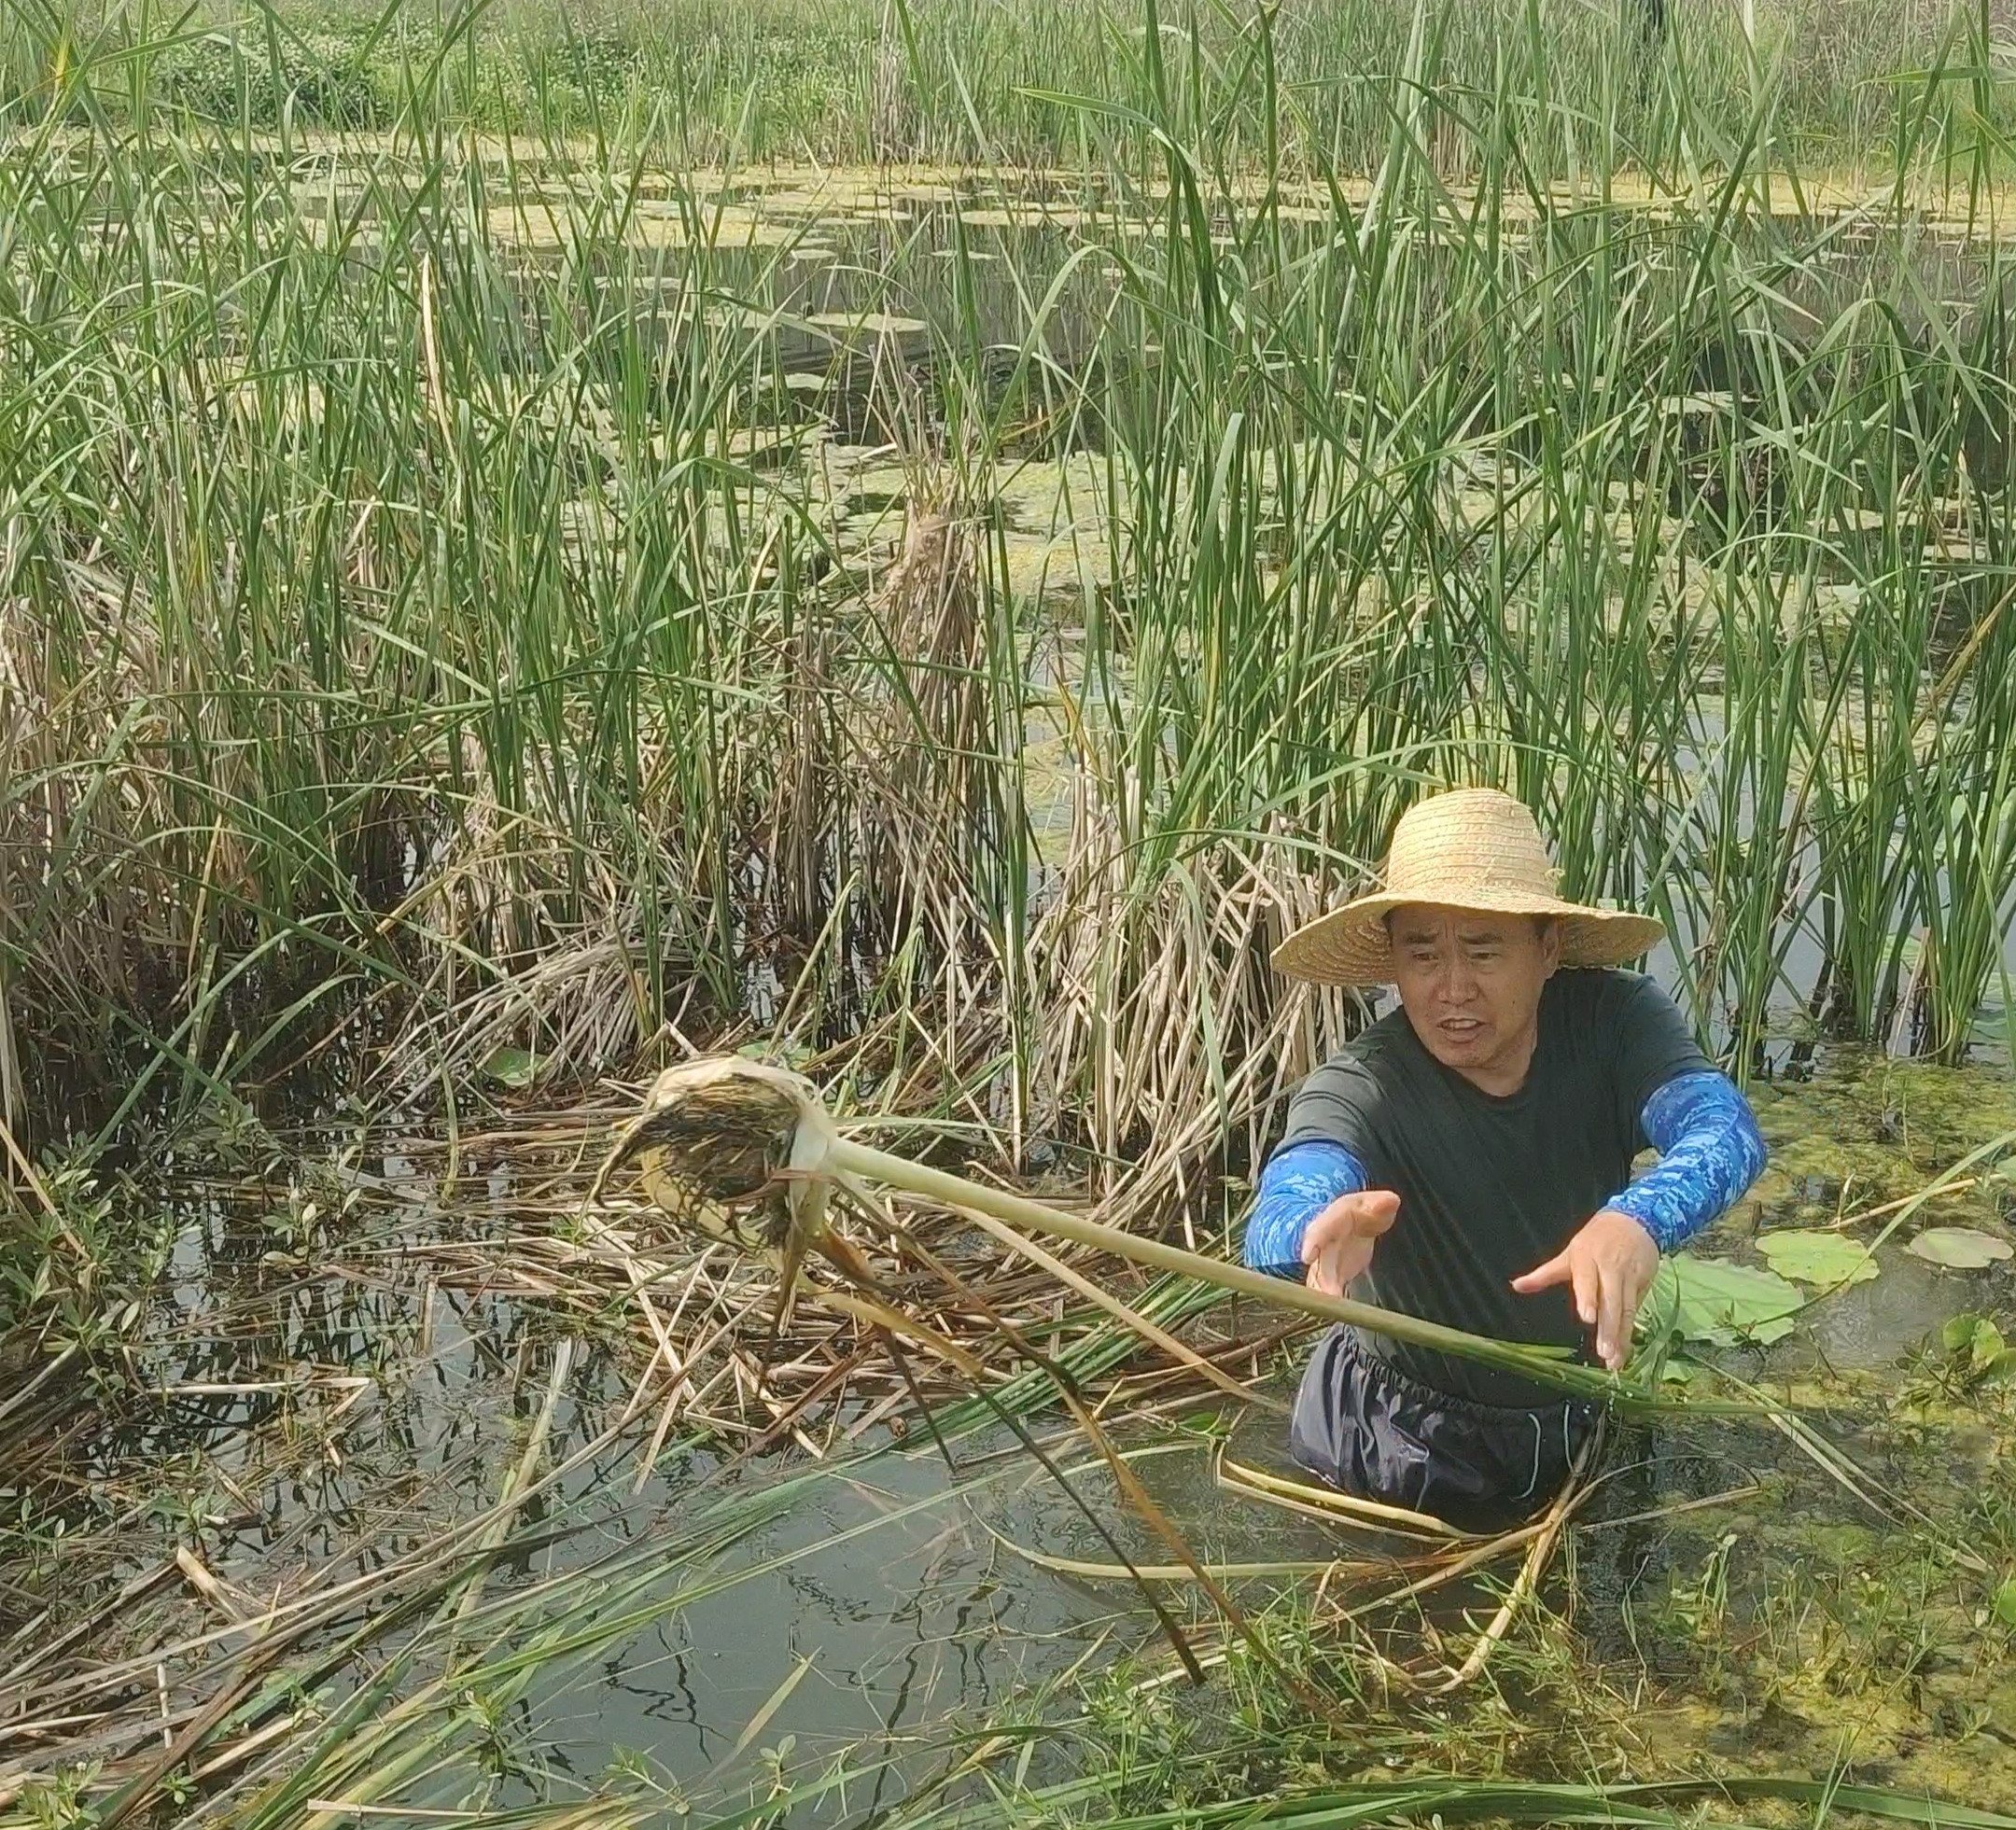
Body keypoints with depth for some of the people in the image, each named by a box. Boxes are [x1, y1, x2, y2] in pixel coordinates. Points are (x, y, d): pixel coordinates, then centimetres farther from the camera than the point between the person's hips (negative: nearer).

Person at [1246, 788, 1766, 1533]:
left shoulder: (1615, 1020, -19)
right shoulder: (1356, 1090, -27)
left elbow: (1724, 1128, -37)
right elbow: (1275, 1221, -45)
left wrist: (1640, 1218, -59)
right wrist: (1319, 1227, -71)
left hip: (1580, 1423, 4)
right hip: (1404, 1450, -3)